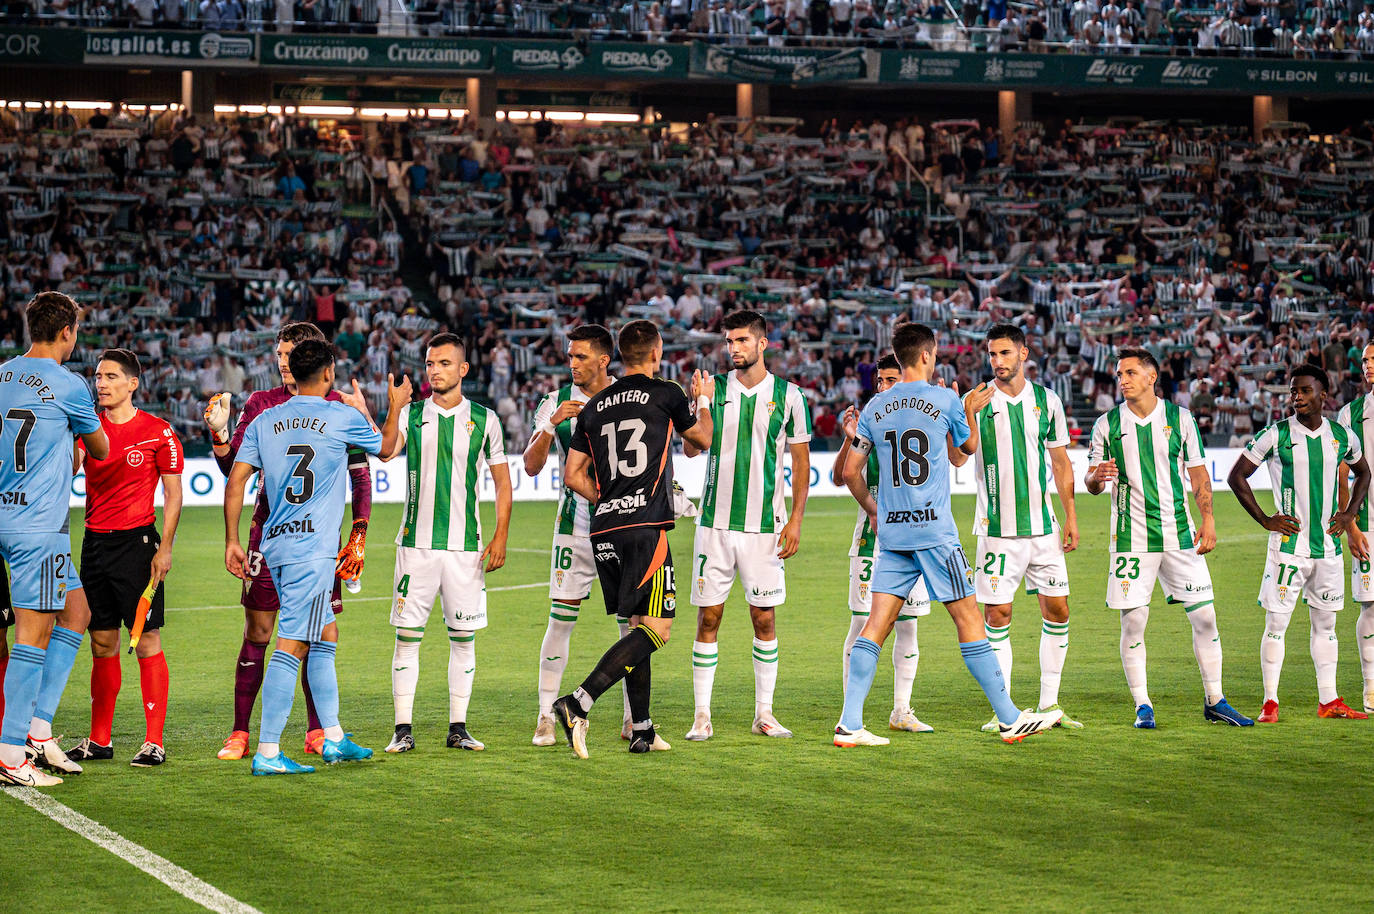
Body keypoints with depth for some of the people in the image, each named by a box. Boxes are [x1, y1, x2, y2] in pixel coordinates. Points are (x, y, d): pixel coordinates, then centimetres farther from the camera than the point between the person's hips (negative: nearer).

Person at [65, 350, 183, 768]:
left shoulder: (157, 432, -3)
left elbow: (173, 493, -2)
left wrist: (165, 548, -8)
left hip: (137, 541, -5)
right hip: (95, 541, 5)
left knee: (146, 640, -5)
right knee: (102, 643, 9)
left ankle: (154, 742, -2)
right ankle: (99, 740, 16)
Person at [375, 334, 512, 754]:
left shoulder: (484, 419, 5)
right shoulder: (411, 414, 5)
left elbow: (502, 481, 9)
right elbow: (385, 450, -13)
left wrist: (500, 536, 1)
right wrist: (394, 409, -27)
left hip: (466, 545, 0)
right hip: (416, 542, 0)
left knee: (463, 636, 4)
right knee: (407, 635, -2)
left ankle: (458, 727, 12)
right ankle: (403, 729, 2)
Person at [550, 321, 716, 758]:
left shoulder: (595, 406, 13)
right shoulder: (666, 394, 0)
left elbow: (574, 475, 12)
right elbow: (702, 438, 19)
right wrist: (704, 400, 37)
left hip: (604, 529, 6)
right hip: (646, 527, -6)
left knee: (636, 624, 15)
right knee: (656, 628, -8)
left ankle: (642, 730, 14)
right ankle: (578, 703, -23)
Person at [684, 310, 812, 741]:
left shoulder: (787, 395, 2)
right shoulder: (714, 389, 5)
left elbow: (801, 460, 6)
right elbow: (691, 448, 1)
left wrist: (795, 520, -1)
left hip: (764, 524, -1)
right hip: (715, 522, 1)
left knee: (764, 618, 2)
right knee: (708, 617, -1)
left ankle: (764, 714, 11)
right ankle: (702, 715, 3)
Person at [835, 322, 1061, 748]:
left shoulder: (875, 407, 8)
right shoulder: (945, 400, -4)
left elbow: (850, 472, 11)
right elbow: (967, 450, 14)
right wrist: (969, 412, 30)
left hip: (891, 532, 4)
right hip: (934, 529, -4)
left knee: (877, 623, 3)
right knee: (968, 618, 0)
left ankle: (849, 725, -5)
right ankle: (1011, 719, 5)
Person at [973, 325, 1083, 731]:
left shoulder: (1046, 400, 6)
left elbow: (1061, 462, 14)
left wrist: (1071, 518, 10)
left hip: (1043, 526, 3)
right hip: (997, 528, -3)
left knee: (1057, 610, 3)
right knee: (997, 615, -4)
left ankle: (1048, 705, 14)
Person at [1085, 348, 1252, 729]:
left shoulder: (1180, 418, 5)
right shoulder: (1107, 424, 4)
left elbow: (1198, 474, 10)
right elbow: (1092, 483, 6)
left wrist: (1208, 520, 0)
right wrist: (1098, 477, -17)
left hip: (1178, 533, 1)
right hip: (1131, 536, -1)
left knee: (1205, 616, -1)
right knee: (1132, 623, -4)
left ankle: (1215, 701, 11)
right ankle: (1142, 707, 7)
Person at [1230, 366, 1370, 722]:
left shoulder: (1343, 436, 4)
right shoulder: (1275, 435, -7)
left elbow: (1362, 473, 23)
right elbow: (1236, 476, -2)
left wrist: (1349, 513, 10)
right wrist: (1264, 519, -6)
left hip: (1328, 545, 4)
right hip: (1288, 543, -4)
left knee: (1325, 623, 10)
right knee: (1276, 623, -4)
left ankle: (1328, 700, 16)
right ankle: (1270, 702, 1)